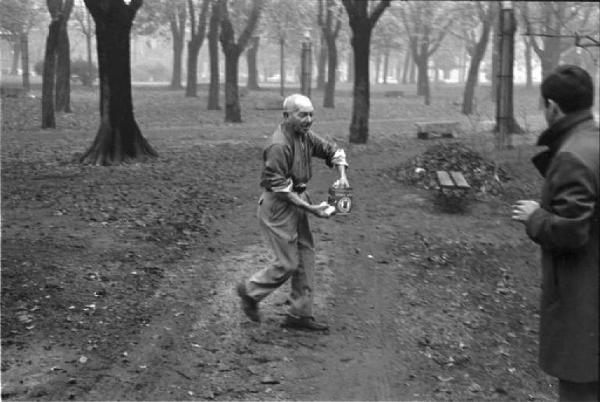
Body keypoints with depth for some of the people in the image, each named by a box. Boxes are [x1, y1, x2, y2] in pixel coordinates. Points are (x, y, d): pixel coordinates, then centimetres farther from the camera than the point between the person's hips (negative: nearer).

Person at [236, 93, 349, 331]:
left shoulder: (305, 136, 3)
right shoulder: (279, 146, -24)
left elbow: (333, 151, 16)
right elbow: (279, 188, -24)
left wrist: (342, 176, -2)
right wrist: (311, 209, -23)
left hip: (297, 201, 9)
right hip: (278, 206, -9)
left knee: (306, 256, 10)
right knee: (288, 264, -3)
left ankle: (300, 314, 19)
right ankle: (249, 291, 22)